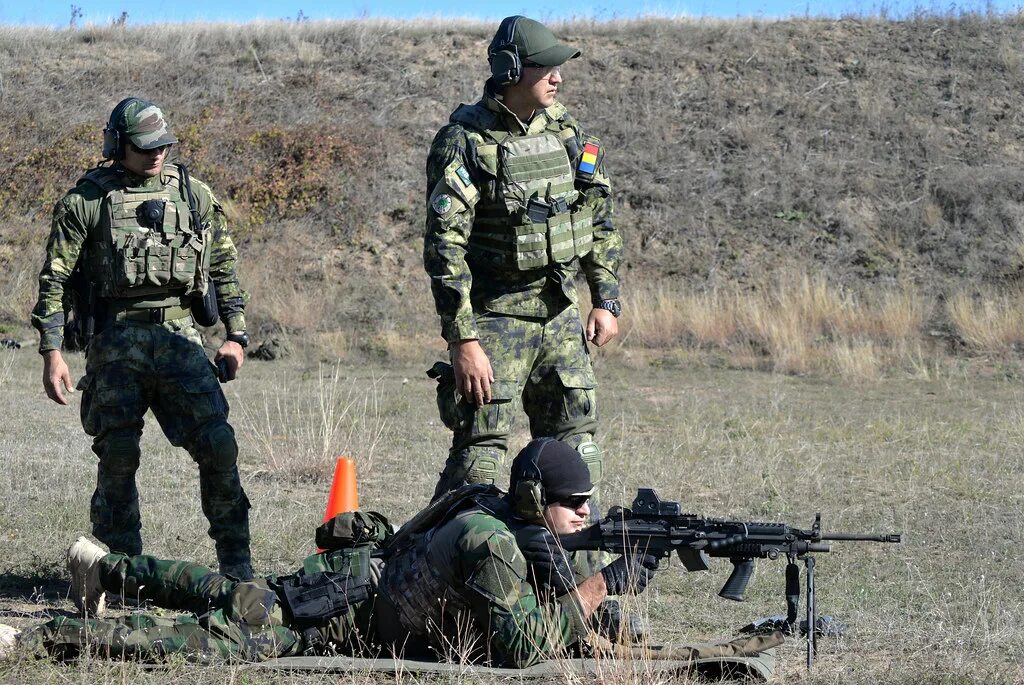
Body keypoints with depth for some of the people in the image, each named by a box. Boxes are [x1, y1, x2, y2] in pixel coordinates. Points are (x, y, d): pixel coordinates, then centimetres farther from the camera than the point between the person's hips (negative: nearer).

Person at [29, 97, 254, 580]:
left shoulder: (193, 194, 9)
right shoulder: (86, 201, 0)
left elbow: (225, 265, 16)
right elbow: (53, 280, 0)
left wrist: (236, 336, 10)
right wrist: (51, 354, -6)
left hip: (179, 338, 2)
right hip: (116, 344, -2)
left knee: (218, 445, -8)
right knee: (117, 458, -2)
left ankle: (236, 566, 2)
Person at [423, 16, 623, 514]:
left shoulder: (567, 131, 7)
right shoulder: (464, 141, -13)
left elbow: (600, 221, 16)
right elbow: (444, 247, -16)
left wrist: (606, 301, 9)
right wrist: (462, 340, -21)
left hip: (562, 315, 6)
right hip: (495, 317, -6)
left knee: (576, 442, 8)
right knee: (480, 452, -8)